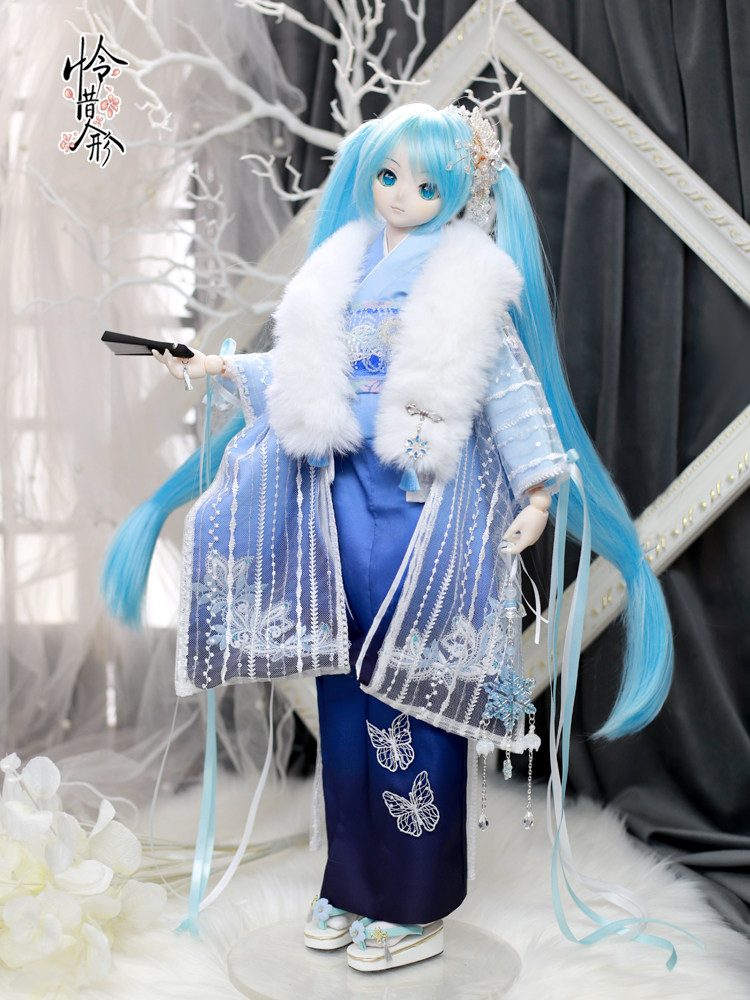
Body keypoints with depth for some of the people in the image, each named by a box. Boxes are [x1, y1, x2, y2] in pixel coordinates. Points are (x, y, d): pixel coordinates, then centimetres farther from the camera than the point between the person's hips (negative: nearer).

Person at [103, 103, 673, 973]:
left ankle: (415, 904, 12)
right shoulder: (344, 270, 13)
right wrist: (229, 368, 14)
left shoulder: (467, 280, 0)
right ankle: (353, 879, 24)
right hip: (345, 490, 5)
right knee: (346, 679, 8)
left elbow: (511, 383, -4)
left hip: (429, 499, -5)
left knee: (412, 689, -3)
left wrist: (538, 486, -12)